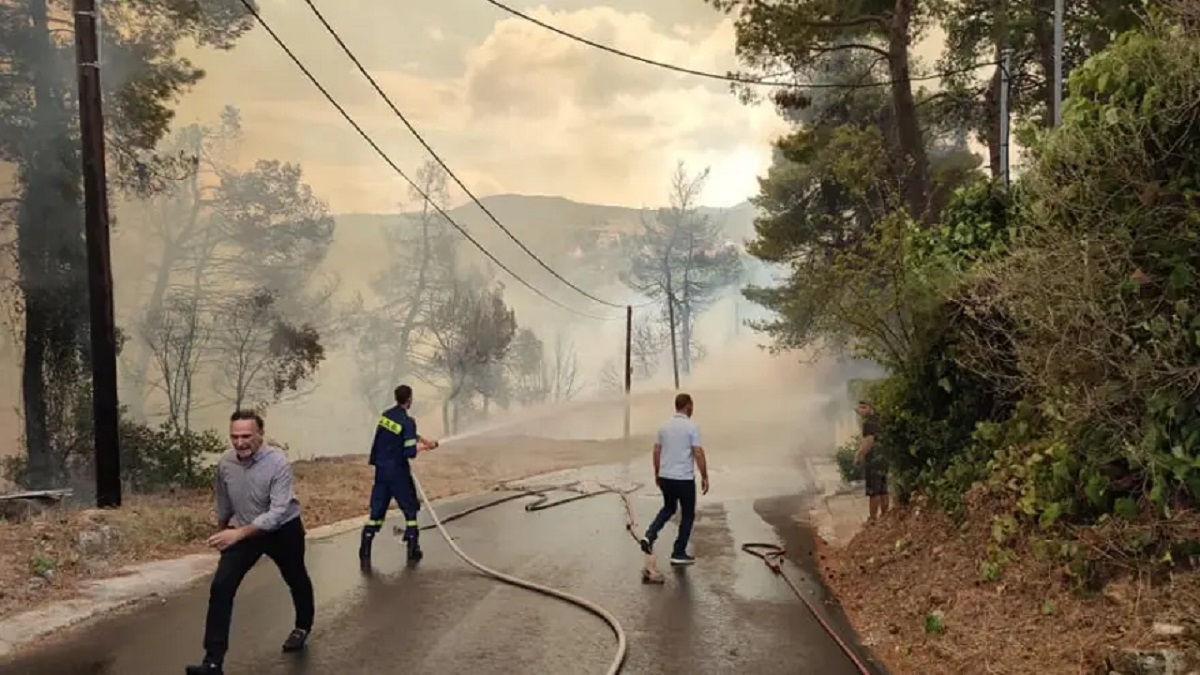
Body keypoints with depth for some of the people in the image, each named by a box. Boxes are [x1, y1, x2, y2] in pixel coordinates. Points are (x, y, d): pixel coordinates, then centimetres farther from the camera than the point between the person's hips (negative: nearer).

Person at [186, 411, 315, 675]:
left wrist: (239, 533, -40)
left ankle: (303, 626, 50)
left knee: (296, 579, 20)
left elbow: (278, 512, -34)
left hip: (283, 530, -3)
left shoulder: (278, 462, -30)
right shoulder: (224, 463, -14)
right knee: (220, 587, -15)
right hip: (242, 531, 3)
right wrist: (221, 531, 19)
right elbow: (223, 503, 6)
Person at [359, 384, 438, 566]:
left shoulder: (386, 414, 7)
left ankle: (365, 553, 2)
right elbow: (410, 451, -19)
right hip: (398, 471, -6)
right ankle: (413, 550, 13)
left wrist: (423, 441, 17)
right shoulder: (407, 421, -16)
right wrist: (423, 446, 0)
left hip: (381, 469, 6)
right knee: (410, 509, 10)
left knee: (377, 510, 9)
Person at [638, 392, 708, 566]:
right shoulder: (691, 426, -13)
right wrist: (704, 477, -7)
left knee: (668, 509, 25)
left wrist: (657, 473, 21)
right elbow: (698, 454, -16)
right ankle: (678, 554, 10)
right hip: (684, 479, -6)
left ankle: (649, 536, 5)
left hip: (665, 477, 6)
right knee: (688, 515, 9)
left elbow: (656, 452, 10)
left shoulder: (664, 426, 6)